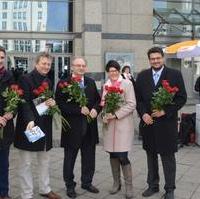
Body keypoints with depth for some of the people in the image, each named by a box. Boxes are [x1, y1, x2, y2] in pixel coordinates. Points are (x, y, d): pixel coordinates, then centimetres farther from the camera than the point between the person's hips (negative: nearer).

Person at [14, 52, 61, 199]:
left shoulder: (48, 82, 12)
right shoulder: (26, 79, -9)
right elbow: (24, 103, -18)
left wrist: (53, 103, -4)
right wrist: (30, 120, -31)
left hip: (45, 126, 7)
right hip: (29, 125, -7)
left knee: (45, 161, 17)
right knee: (26, 163, 4)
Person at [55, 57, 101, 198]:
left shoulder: (91, 82, 8)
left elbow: (98, 100, 13)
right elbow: (60, 104, -14)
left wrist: (95, 109, -8)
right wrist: (79, 109, -20)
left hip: (89, 128, 5)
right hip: (72, 128, -4)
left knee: (89, 157, 15)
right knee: (70, 158, 10)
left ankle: (87, 182, 34)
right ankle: (70, 185, 27)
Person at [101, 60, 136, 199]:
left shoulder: (127, 83, -4)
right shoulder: (106, 85, 11)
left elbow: (131, 104, -9)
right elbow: (103, 103, 15)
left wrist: (116, 115, -16)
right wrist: (104, 116, -4)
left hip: (123, 124, -5)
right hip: (109, 125, 5)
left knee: (122, 156, -8)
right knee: (113, 154, 11)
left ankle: (129, 186, 10)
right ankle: (116, 183, 28)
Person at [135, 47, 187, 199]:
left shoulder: (175, 74, -2)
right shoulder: (142, 76, 7)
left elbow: (182, 98, -5)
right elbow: (138, 98, 8)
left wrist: (165, 111, -14)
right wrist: (143, 114, -8)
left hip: (167, 123, -3)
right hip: (148, 122, 3)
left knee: (168, 157, 6)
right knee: (151, 155, 14)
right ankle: (153, 185, 29)